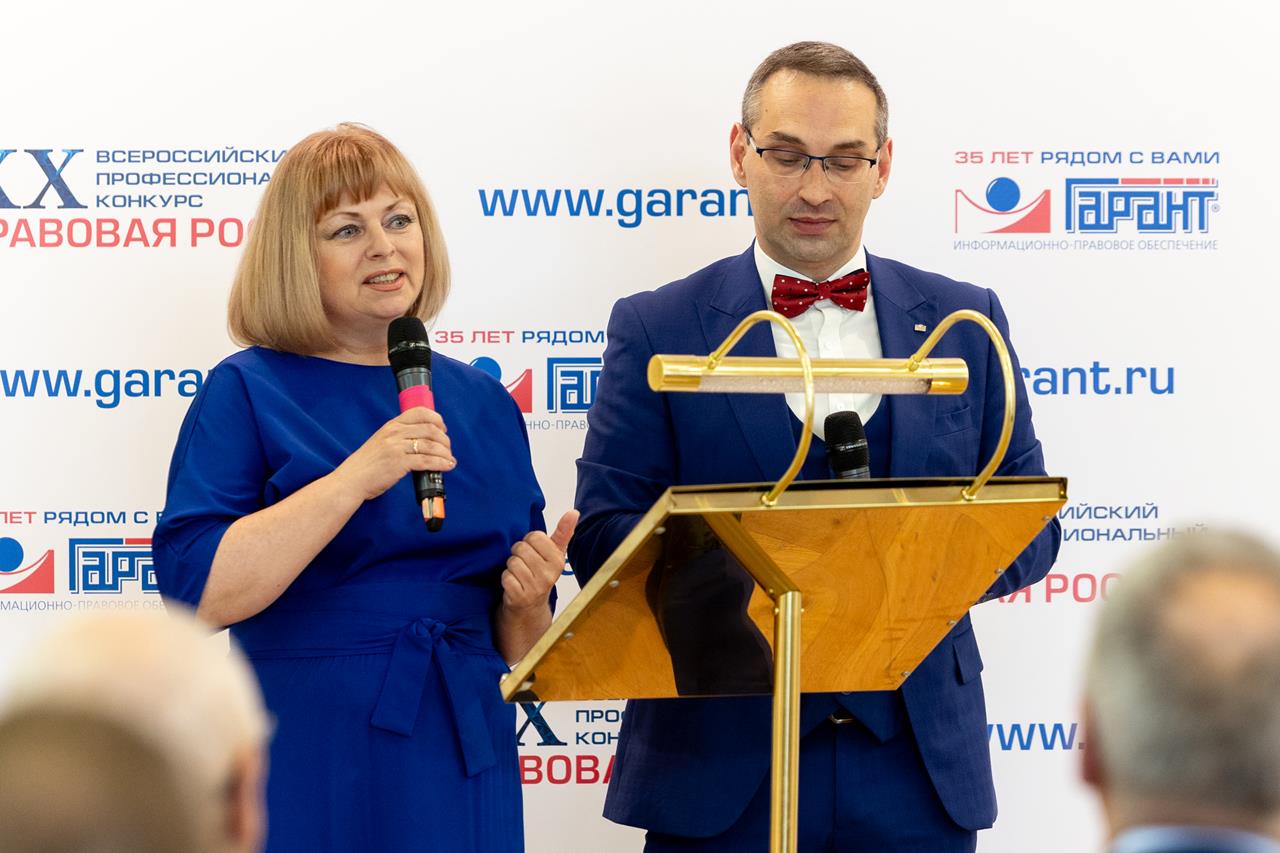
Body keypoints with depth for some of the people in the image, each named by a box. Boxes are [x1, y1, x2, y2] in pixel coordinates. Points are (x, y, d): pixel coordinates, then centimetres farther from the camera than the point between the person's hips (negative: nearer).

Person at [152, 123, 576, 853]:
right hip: (310, 775, -4)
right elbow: (199, 591, -18)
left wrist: (529, 598, -6)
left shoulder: (482, 402, 10)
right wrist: (356, 479, -23)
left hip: (466, 767, 4)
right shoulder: (247, 393, -3)